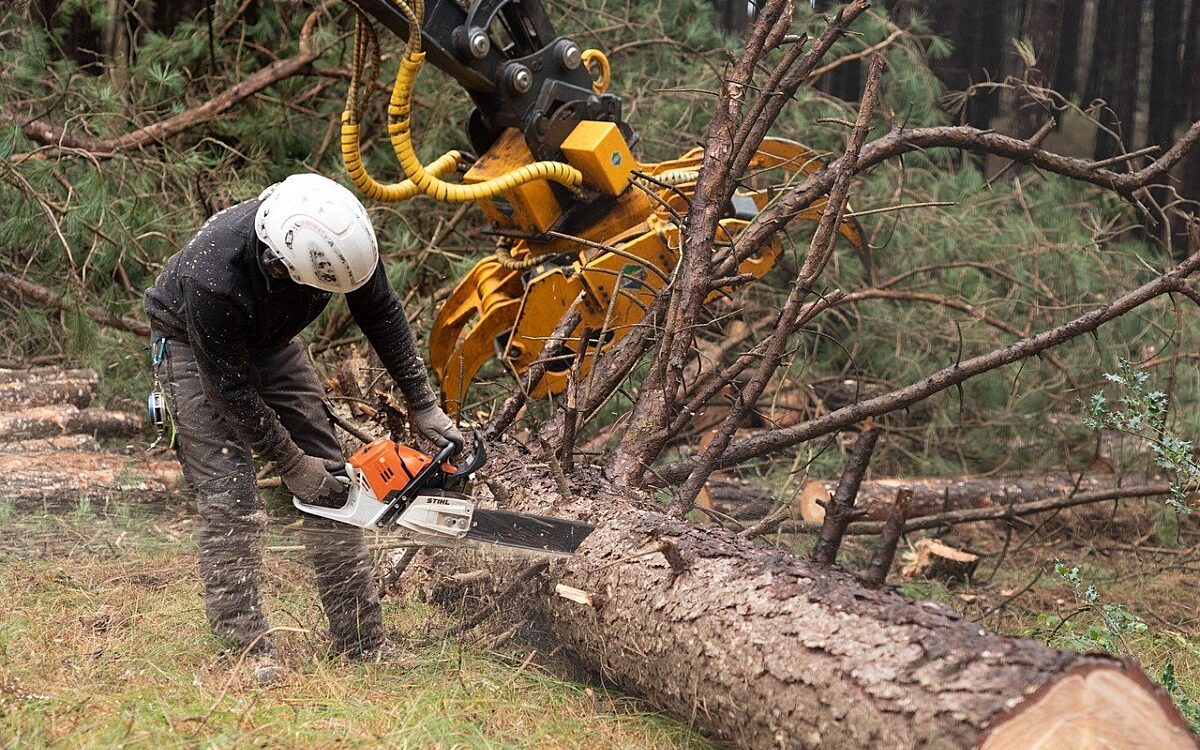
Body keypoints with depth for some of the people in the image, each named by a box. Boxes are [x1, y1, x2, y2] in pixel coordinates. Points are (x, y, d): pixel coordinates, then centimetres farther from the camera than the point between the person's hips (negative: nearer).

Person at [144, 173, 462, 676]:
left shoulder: (341, 231, -29)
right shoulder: (215, 278, -42)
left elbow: (381, 314, -10)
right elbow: (229, 387, -28)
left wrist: (423, 404, -9)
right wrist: (291, 465, -21)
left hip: (269, 338, 5)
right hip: (192, 345, -5)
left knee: (332, 475, 0)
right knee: (229, 497, -17)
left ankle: (364, 645, 5)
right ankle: (246, 649, -10)